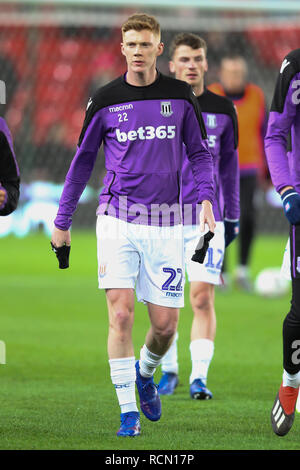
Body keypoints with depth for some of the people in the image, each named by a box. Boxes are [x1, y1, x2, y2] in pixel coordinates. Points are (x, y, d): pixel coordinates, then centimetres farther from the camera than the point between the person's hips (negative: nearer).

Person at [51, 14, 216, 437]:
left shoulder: (180, 96, 3)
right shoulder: (105, 100, 1)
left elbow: (199, 152, 11)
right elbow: (83, 159, 11)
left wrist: (206, 197, -7)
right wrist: (63, 220, 11)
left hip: (165, 223, 1)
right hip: (117, 221, -1)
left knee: (166, 324, 1)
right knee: (121, 314, -12)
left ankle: (145, 373, 33)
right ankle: (128, 411, -3)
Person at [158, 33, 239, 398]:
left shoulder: (222, 110, 6)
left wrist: (233, 216, 14)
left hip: (206, 218, 0)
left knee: (203, 298, -10)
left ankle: (199, 377, -7)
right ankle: (168, 372, 21)